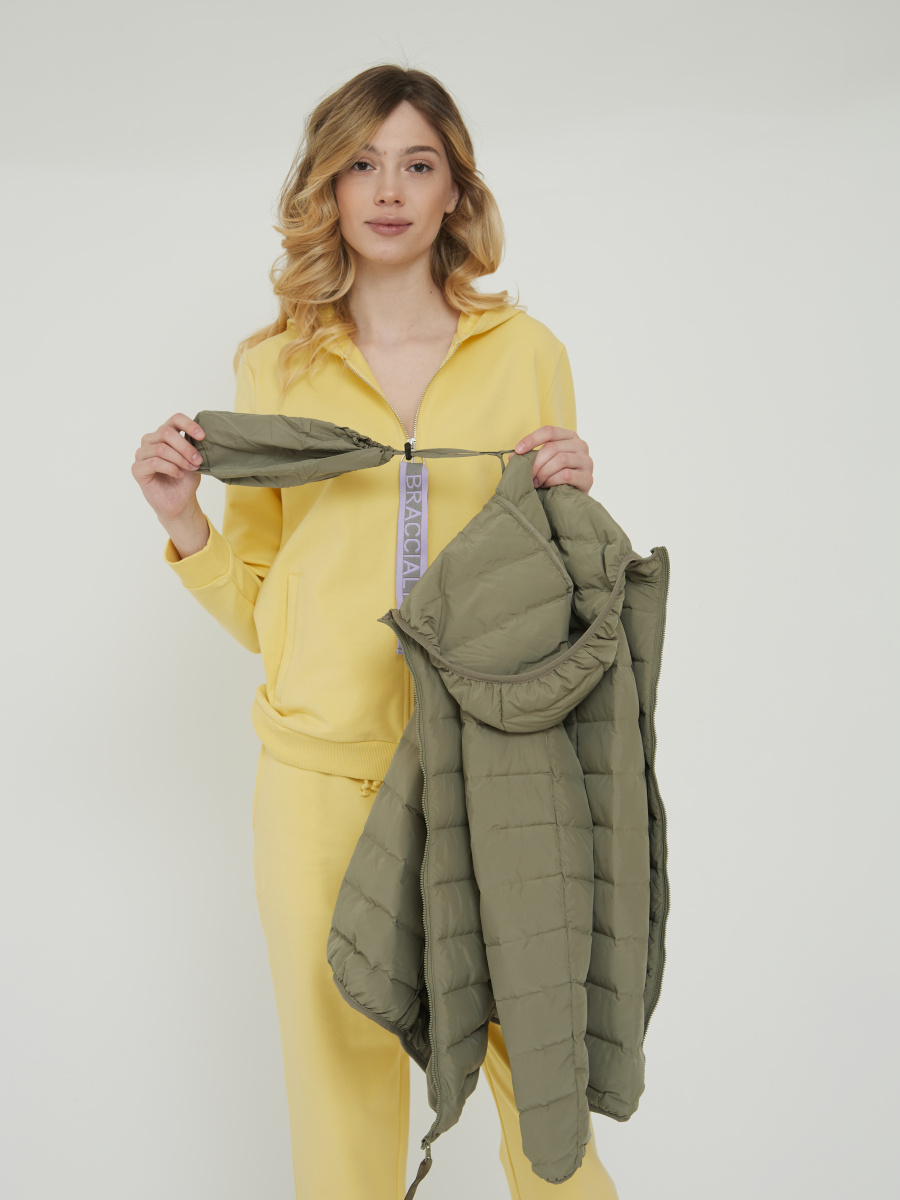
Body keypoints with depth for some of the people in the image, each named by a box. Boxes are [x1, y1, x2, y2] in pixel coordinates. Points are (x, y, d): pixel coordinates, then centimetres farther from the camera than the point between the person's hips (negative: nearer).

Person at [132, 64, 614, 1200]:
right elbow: (254, 607, 10)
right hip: (324, 766, 1)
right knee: (339, 1051, 10)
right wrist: (184, 520, -6)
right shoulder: (274, 365, 6)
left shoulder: (526, 352, 6)